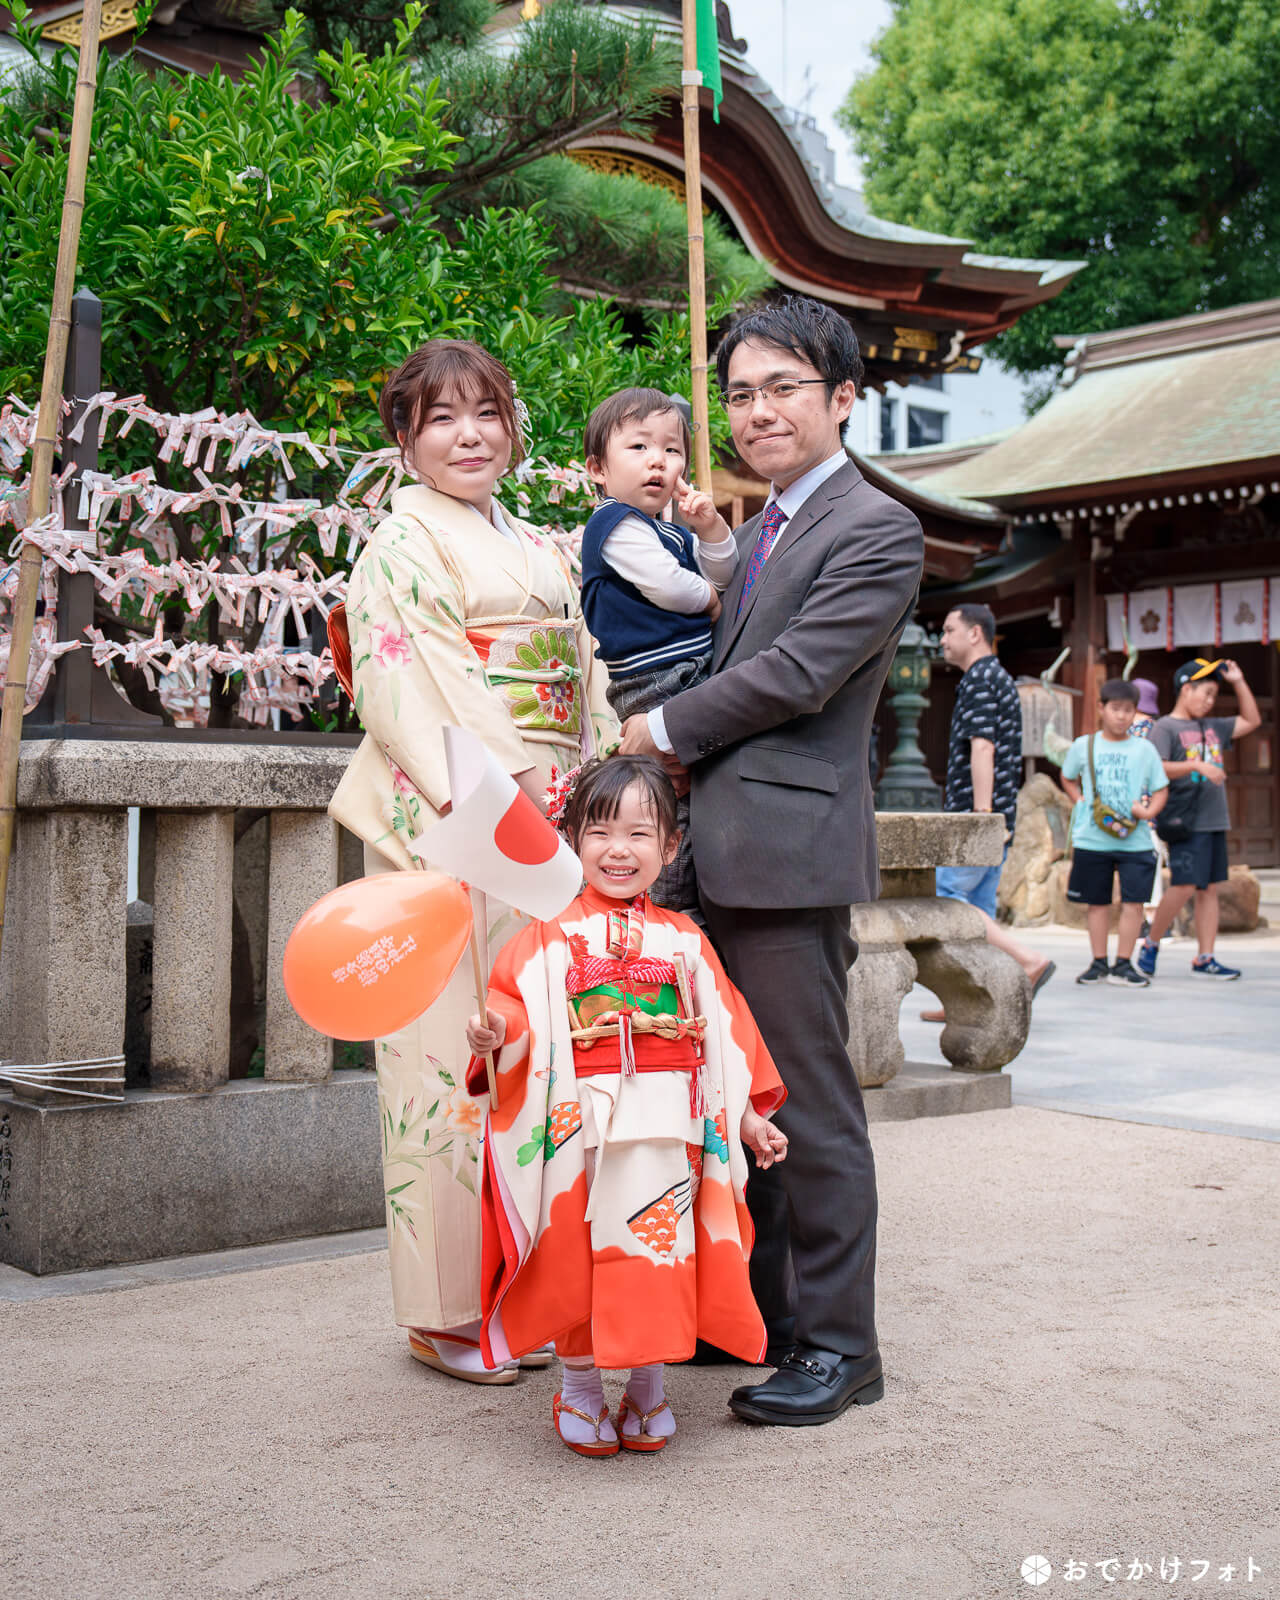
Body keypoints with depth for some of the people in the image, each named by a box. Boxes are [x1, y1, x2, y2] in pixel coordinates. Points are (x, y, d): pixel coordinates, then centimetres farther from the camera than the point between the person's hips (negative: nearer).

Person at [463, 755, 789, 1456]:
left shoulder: (683, 940, 10)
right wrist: (495, 1033, -28)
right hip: (578, 1127, -2)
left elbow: (723, 1031, 14)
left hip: (669, 1131, 2)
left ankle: (648, 1385, 25)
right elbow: (519, 1008, -5)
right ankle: (580, 1386, 24)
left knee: (659, 1254, 4)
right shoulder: (550, 937, 2)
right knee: (580, 1256, 2)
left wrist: (749, 1117, 14)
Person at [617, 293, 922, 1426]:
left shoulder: (878, 532, -8)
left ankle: (836, 1344, 7)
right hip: (725, 847, 9)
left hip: (794, 847, -9)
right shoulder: (757, 532, 20)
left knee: (811, 1102, -4)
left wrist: (664, 729, -6)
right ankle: (758, 1307, 28)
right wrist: (679, 745, 8)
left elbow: (794, 676, -15)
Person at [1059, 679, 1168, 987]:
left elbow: (1160, 790, 7)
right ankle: (1099, 963, 19)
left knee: (1134, 902, -6)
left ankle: (1123, 965, 4)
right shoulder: (1084, 746, 5)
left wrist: (1149, 811, -12)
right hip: (1092, 839, 1)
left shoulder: (1144, 749, 4)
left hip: (1135, 840, 0)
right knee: (1097, 902, 8)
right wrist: (1081, 802, 3)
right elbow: (1068, 779, 19)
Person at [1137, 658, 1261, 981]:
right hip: (1187, 822, -8)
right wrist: (1196, 765, -25)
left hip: (1215, 821, 8)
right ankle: (1150, 945, 5)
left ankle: (1205, 958, 10)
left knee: (1209, 889, 6)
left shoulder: (1213, 727, 18)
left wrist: (1239, 682, 21)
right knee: (1184, 887, -12)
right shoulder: (1166, 727, -4)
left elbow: (1251, 721, 29)